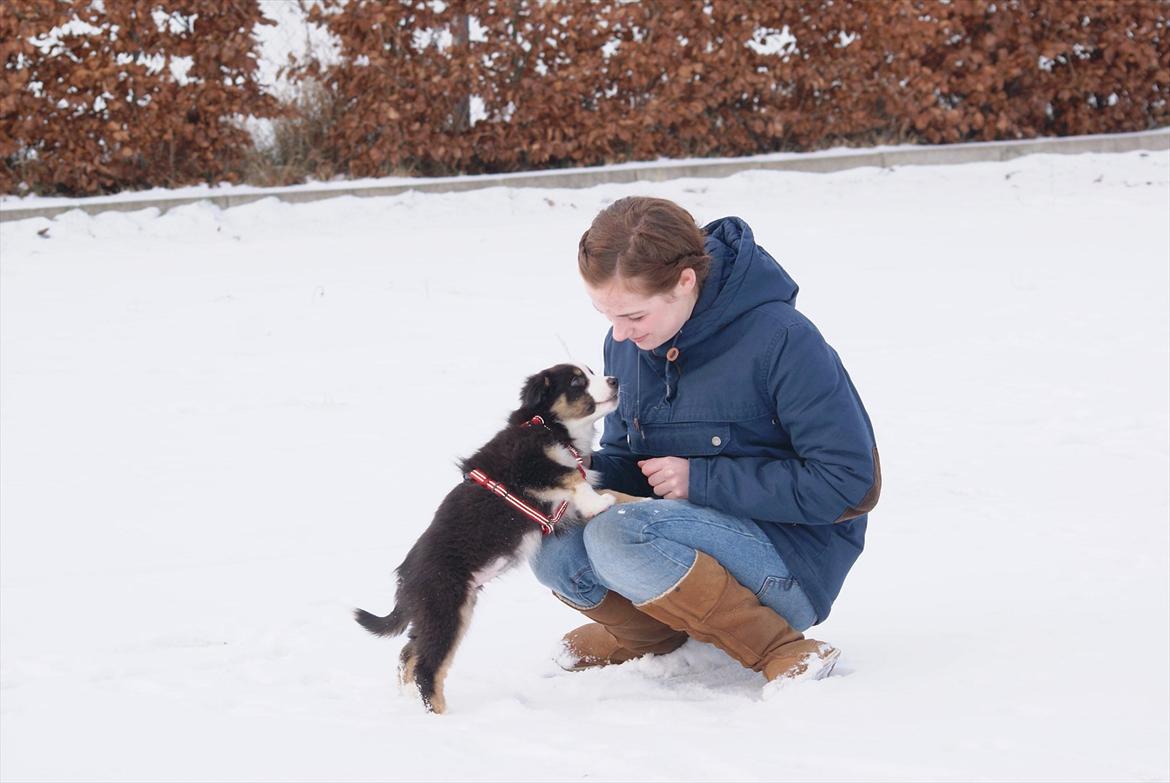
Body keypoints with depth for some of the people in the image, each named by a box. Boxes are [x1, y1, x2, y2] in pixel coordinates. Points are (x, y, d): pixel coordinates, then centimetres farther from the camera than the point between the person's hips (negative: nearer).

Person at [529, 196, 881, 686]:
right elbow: (626, 458, 13)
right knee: (554, 551, -18)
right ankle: (655, 631, 12)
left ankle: (778, 650, -16)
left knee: (617, 536, -30)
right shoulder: (626, 344, 1)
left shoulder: (780, 339, -20)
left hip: (794, 561, -7)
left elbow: (848, 484, -20)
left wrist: (701, 479, -21)